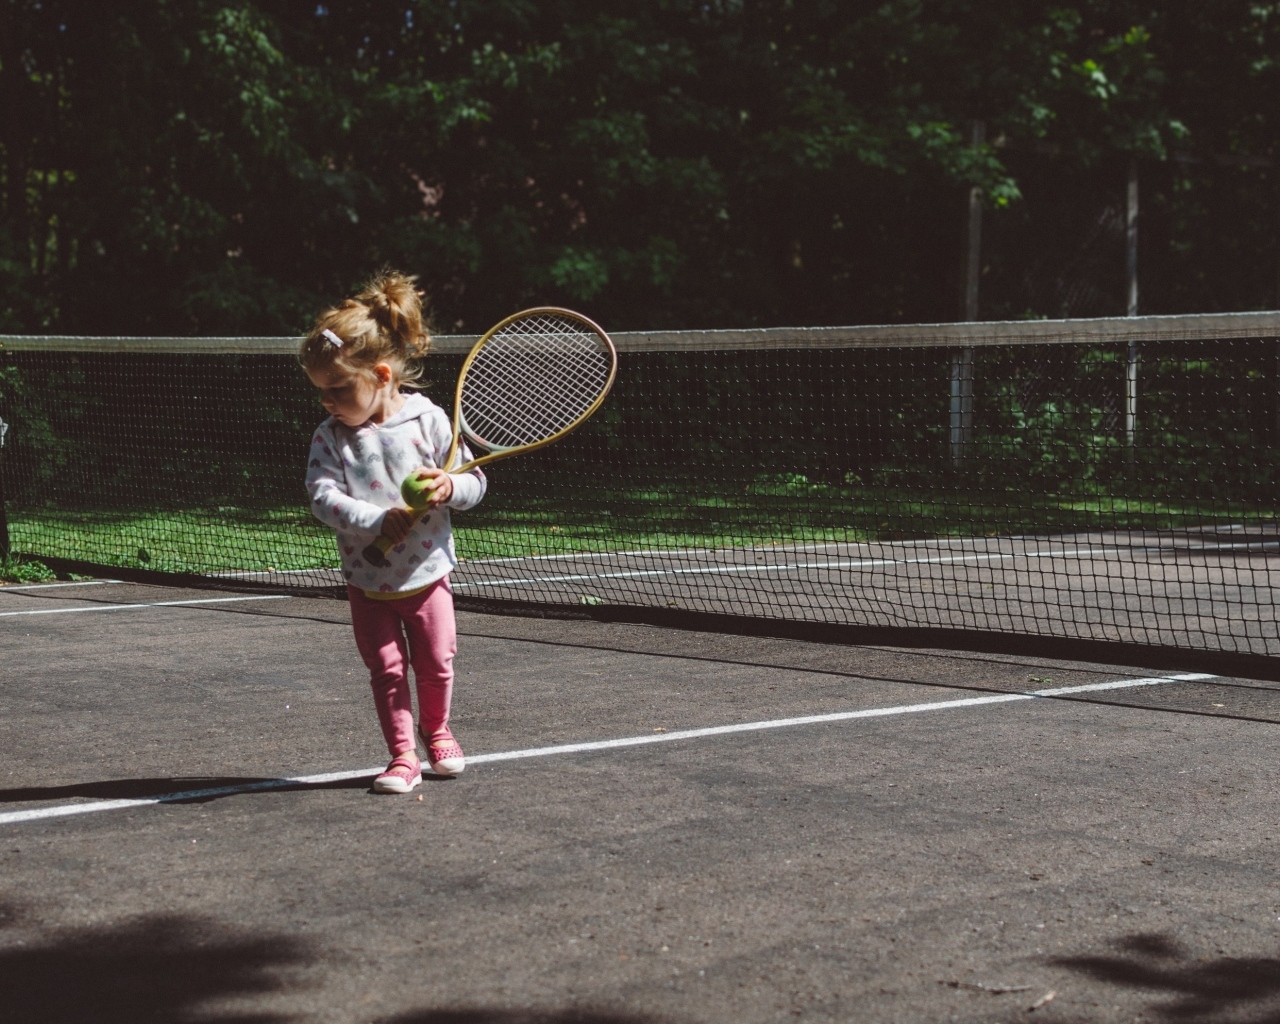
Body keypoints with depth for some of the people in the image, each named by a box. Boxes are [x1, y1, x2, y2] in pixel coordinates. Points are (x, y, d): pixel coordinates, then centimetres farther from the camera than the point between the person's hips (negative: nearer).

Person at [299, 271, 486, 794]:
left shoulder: (429, 420, -10)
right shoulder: (330, 437, -8)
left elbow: (474, 483, -4)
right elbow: (323, 497, -19)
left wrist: (449, 487, -27)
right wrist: (378, 520, -32)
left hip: (427, 572, 0)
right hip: (369, 579, 0)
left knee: (435, 663, 10)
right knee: (386, 669, 0)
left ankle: (435, 731, 36)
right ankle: (402, 756, 12)